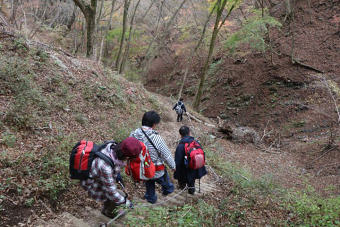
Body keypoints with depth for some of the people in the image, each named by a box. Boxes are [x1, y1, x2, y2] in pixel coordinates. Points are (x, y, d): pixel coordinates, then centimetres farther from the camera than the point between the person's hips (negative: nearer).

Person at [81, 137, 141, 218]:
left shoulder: (113, 147, -24)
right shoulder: (105, 166, -44)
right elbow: (110, 190, -30)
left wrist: (117, 172, 6)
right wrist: (124, 201, -18)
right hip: (91, 185, -7)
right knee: (116, 198, -3)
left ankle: (106, 210, 47)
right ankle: (108, 212, 28)